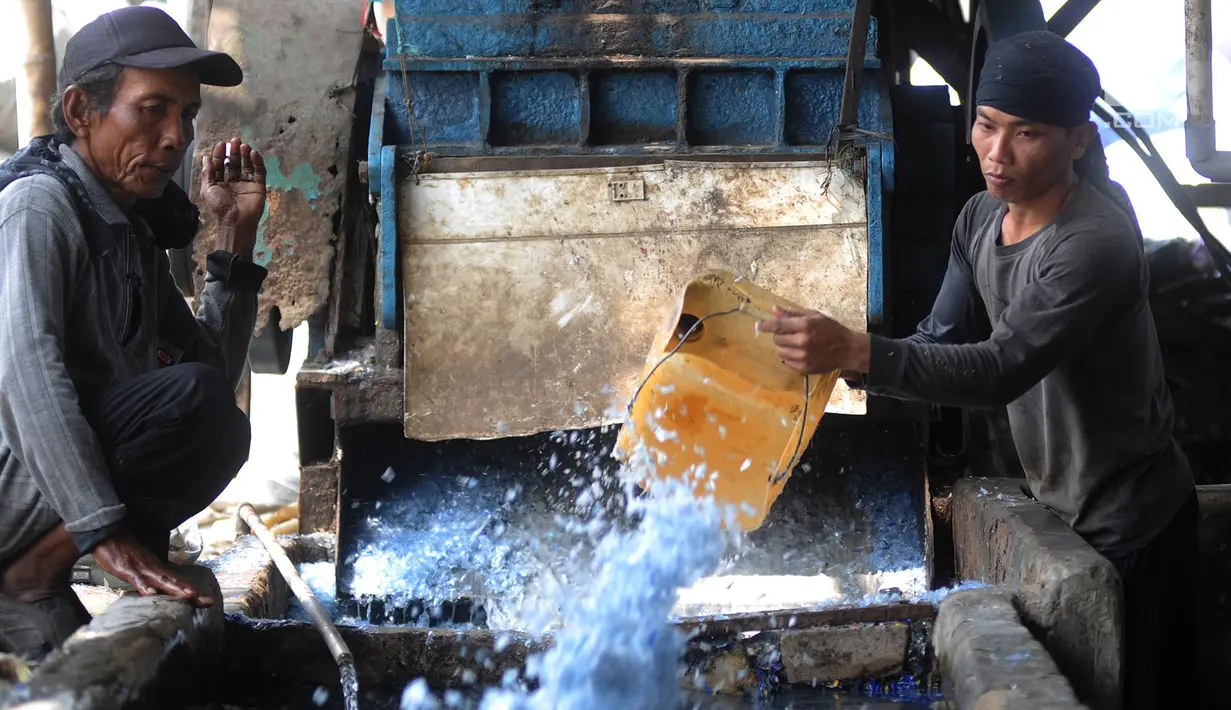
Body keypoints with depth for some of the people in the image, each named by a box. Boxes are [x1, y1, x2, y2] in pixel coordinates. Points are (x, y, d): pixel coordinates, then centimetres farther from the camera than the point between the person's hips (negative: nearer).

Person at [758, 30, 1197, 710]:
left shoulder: (1096, 242, -28)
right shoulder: (981, 218, -1)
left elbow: (1003, 369, -36)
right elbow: (942, 340, 1)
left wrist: (856, 352, -47)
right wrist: (831, 358, -16)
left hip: (1129, 524, -8)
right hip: (1060, 505, 8)